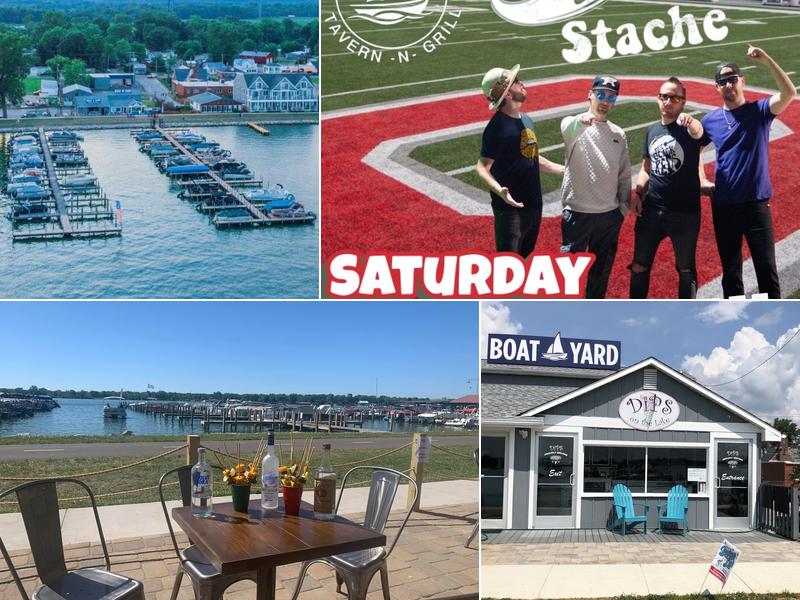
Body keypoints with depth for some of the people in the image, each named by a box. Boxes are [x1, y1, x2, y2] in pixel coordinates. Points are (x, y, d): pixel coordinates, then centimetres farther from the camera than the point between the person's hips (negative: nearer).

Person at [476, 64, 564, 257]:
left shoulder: (526, 120, 8)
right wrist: (499, 189, -38)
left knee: (523, 255, 20)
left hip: (534, 203, 8)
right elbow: (482, 167, -20)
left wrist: (565, 170, 24)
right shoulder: (497, 126, -18)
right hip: (511, 207, -8)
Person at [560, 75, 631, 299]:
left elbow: (624, 174, 14)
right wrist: (581, 121, -55)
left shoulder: (618, 134, 10)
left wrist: (624, 206, 8)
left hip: (610, 214, 5)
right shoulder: (573, 125, -6)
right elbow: (568, 130, -33)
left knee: (602, 268, 15)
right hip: (577, 212, -5)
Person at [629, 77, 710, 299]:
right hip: (650, 211, 5)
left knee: (686, 270, 7)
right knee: (639, 266, 10)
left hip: (685, 213, -4)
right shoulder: (652, 130, 9)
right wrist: (638, 193, 1)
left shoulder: (689, 128, -7)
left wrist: (691, 121, -56)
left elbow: (699, 133, -33)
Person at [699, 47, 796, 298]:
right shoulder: (710, 120, 6)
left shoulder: (759, 111, -1)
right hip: (723, 206, 3)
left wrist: (766, 60, -27)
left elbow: (789, 93, -20)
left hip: (756, 203, -2)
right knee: (730, 270, 11)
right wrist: (702, 180, 5)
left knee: (766, 268, 1)